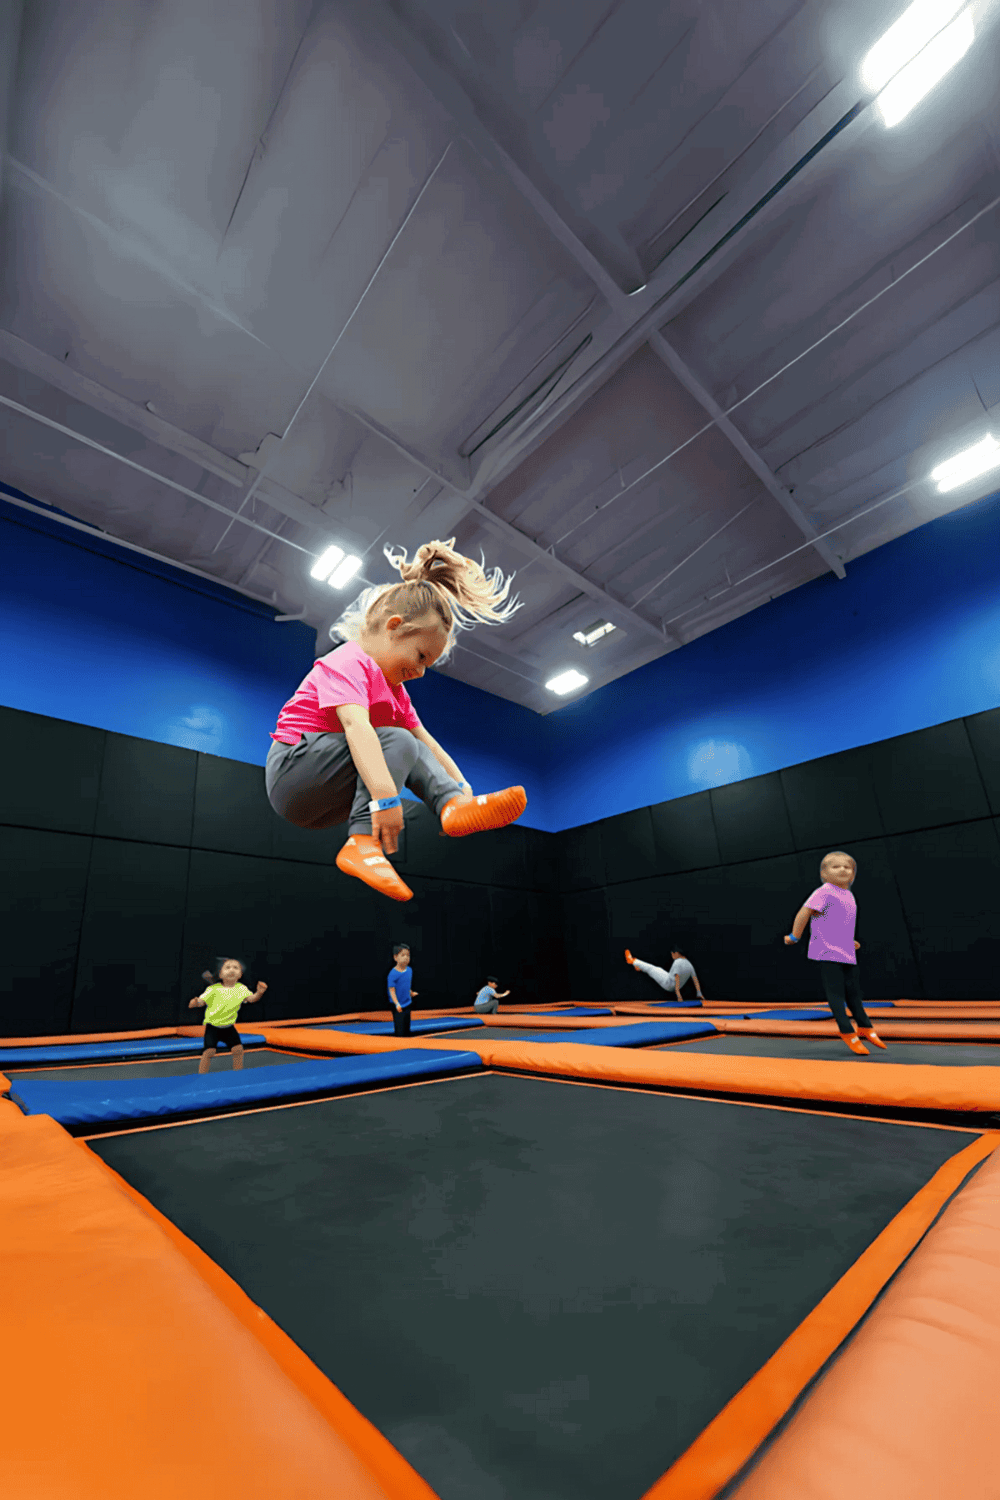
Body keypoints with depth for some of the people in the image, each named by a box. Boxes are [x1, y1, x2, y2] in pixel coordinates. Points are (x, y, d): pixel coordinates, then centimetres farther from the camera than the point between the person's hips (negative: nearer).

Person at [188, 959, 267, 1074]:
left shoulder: (241, 989, -4)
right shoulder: (214, 989, -13)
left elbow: (251, 999, -14)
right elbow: (201, 1001, -15)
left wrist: (259, 993, -34)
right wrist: (195, 1003, -37)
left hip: (229, 1026, 3)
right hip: (213, 1025, -3)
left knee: (238, 1049, 0)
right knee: (209, 1051, -13)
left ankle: (238, 1074, 18)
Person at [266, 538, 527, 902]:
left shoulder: (392, 688, 15)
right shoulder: (347, 663, -15)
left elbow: (425, 740, 13)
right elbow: (356, 726, -33)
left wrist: (461, 787, 1)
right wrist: (385, 795, -45)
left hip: (322, 803, 9)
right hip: (291, 773, -9)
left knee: (413, 750, 9)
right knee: (396, 742, -24)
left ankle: (452, 805, -15)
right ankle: (362, 843, -37)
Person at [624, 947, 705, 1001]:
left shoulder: (677, 962, -26)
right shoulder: (690, 965, -2)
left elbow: (677, 978, -34)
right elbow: (695, 979, -5)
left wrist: (678, 993, -38)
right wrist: (699, 994, -5)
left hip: (667, 984, -7)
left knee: (650, 968, 8)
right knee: (658, 969, 26)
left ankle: (632, 961, 26)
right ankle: (639, 967, 48)